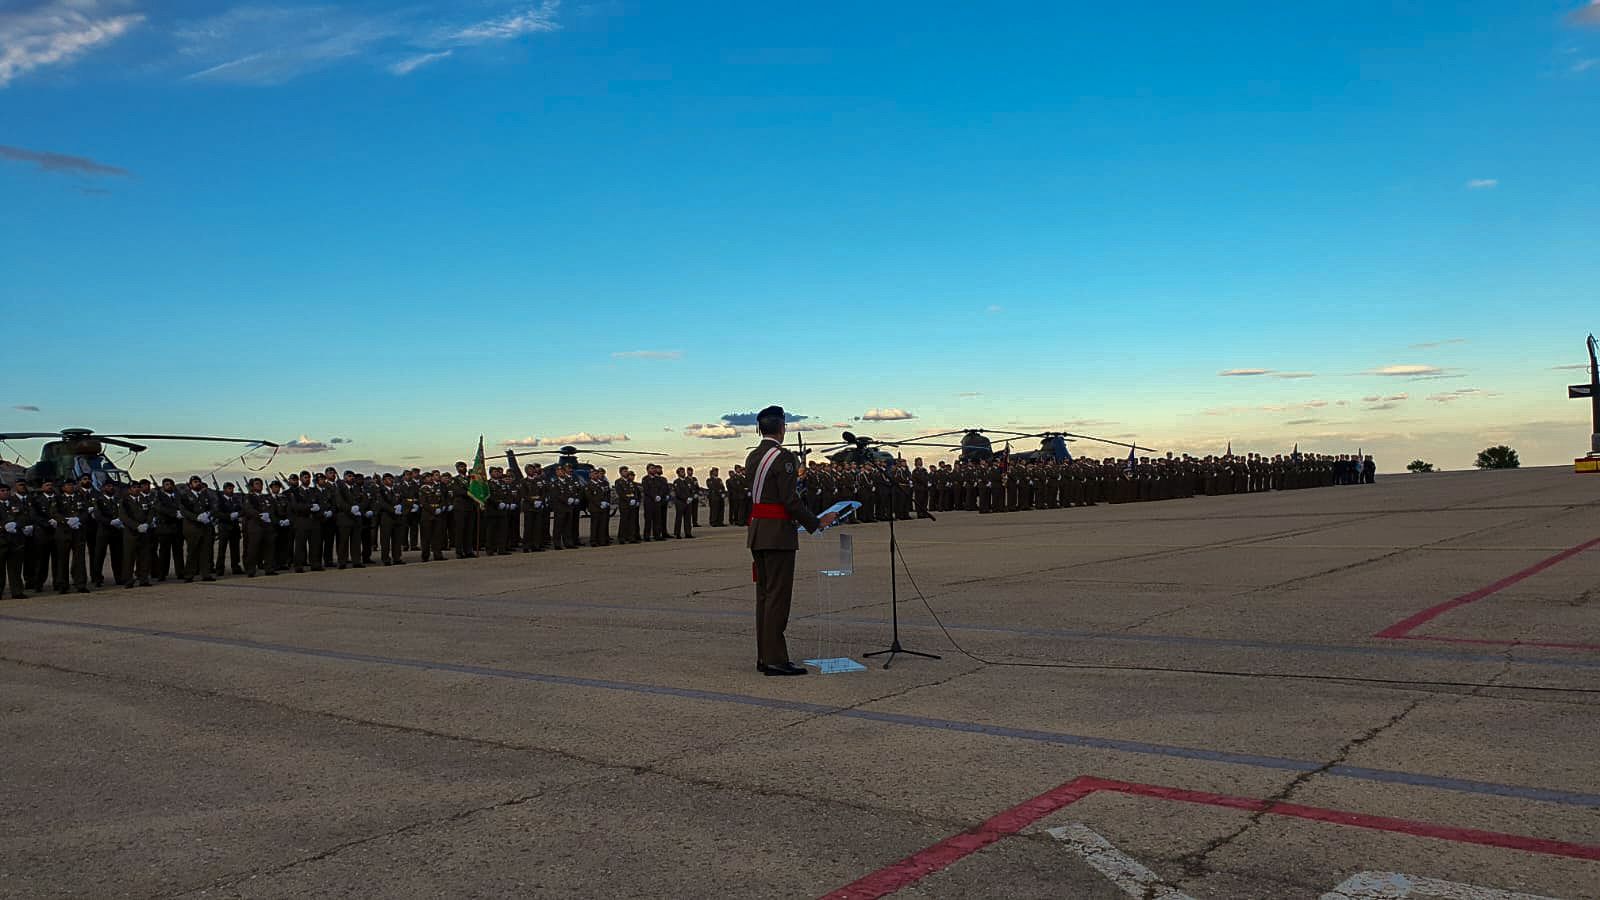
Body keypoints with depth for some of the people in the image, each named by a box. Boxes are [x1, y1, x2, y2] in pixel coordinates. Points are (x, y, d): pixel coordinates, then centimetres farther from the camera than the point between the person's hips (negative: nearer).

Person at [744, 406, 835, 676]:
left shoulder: (752, 457, 12)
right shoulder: (782, 456, -14)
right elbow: (790, 500, -18)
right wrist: (816, 523, -8)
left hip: (756, 531, 9)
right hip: (778, 534, -9)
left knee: (764, 594, 12)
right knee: (778, 595, -6)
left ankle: (763, 657, 17)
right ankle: (775, 659, -5)